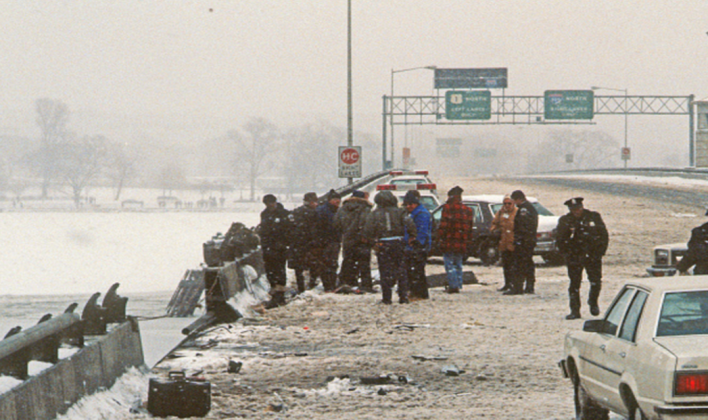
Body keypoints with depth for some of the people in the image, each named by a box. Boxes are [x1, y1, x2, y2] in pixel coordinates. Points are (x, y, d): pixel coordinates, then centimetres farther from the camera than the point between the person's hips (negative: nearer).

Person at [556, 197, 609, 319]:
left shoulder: (594, 217, 0)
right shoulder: (565, 221, 1)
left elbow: (604, 236, 5)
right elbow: (560, 240, 6)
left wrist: (600, 252, -2)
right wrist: (566, 254, -8)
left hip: (592, 255, 0)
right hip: (574, 258, 0)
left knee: (596, 282, -5)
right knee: (574, 284, 0)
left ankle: (593, 302, 22)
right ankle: (575, 311, 8)